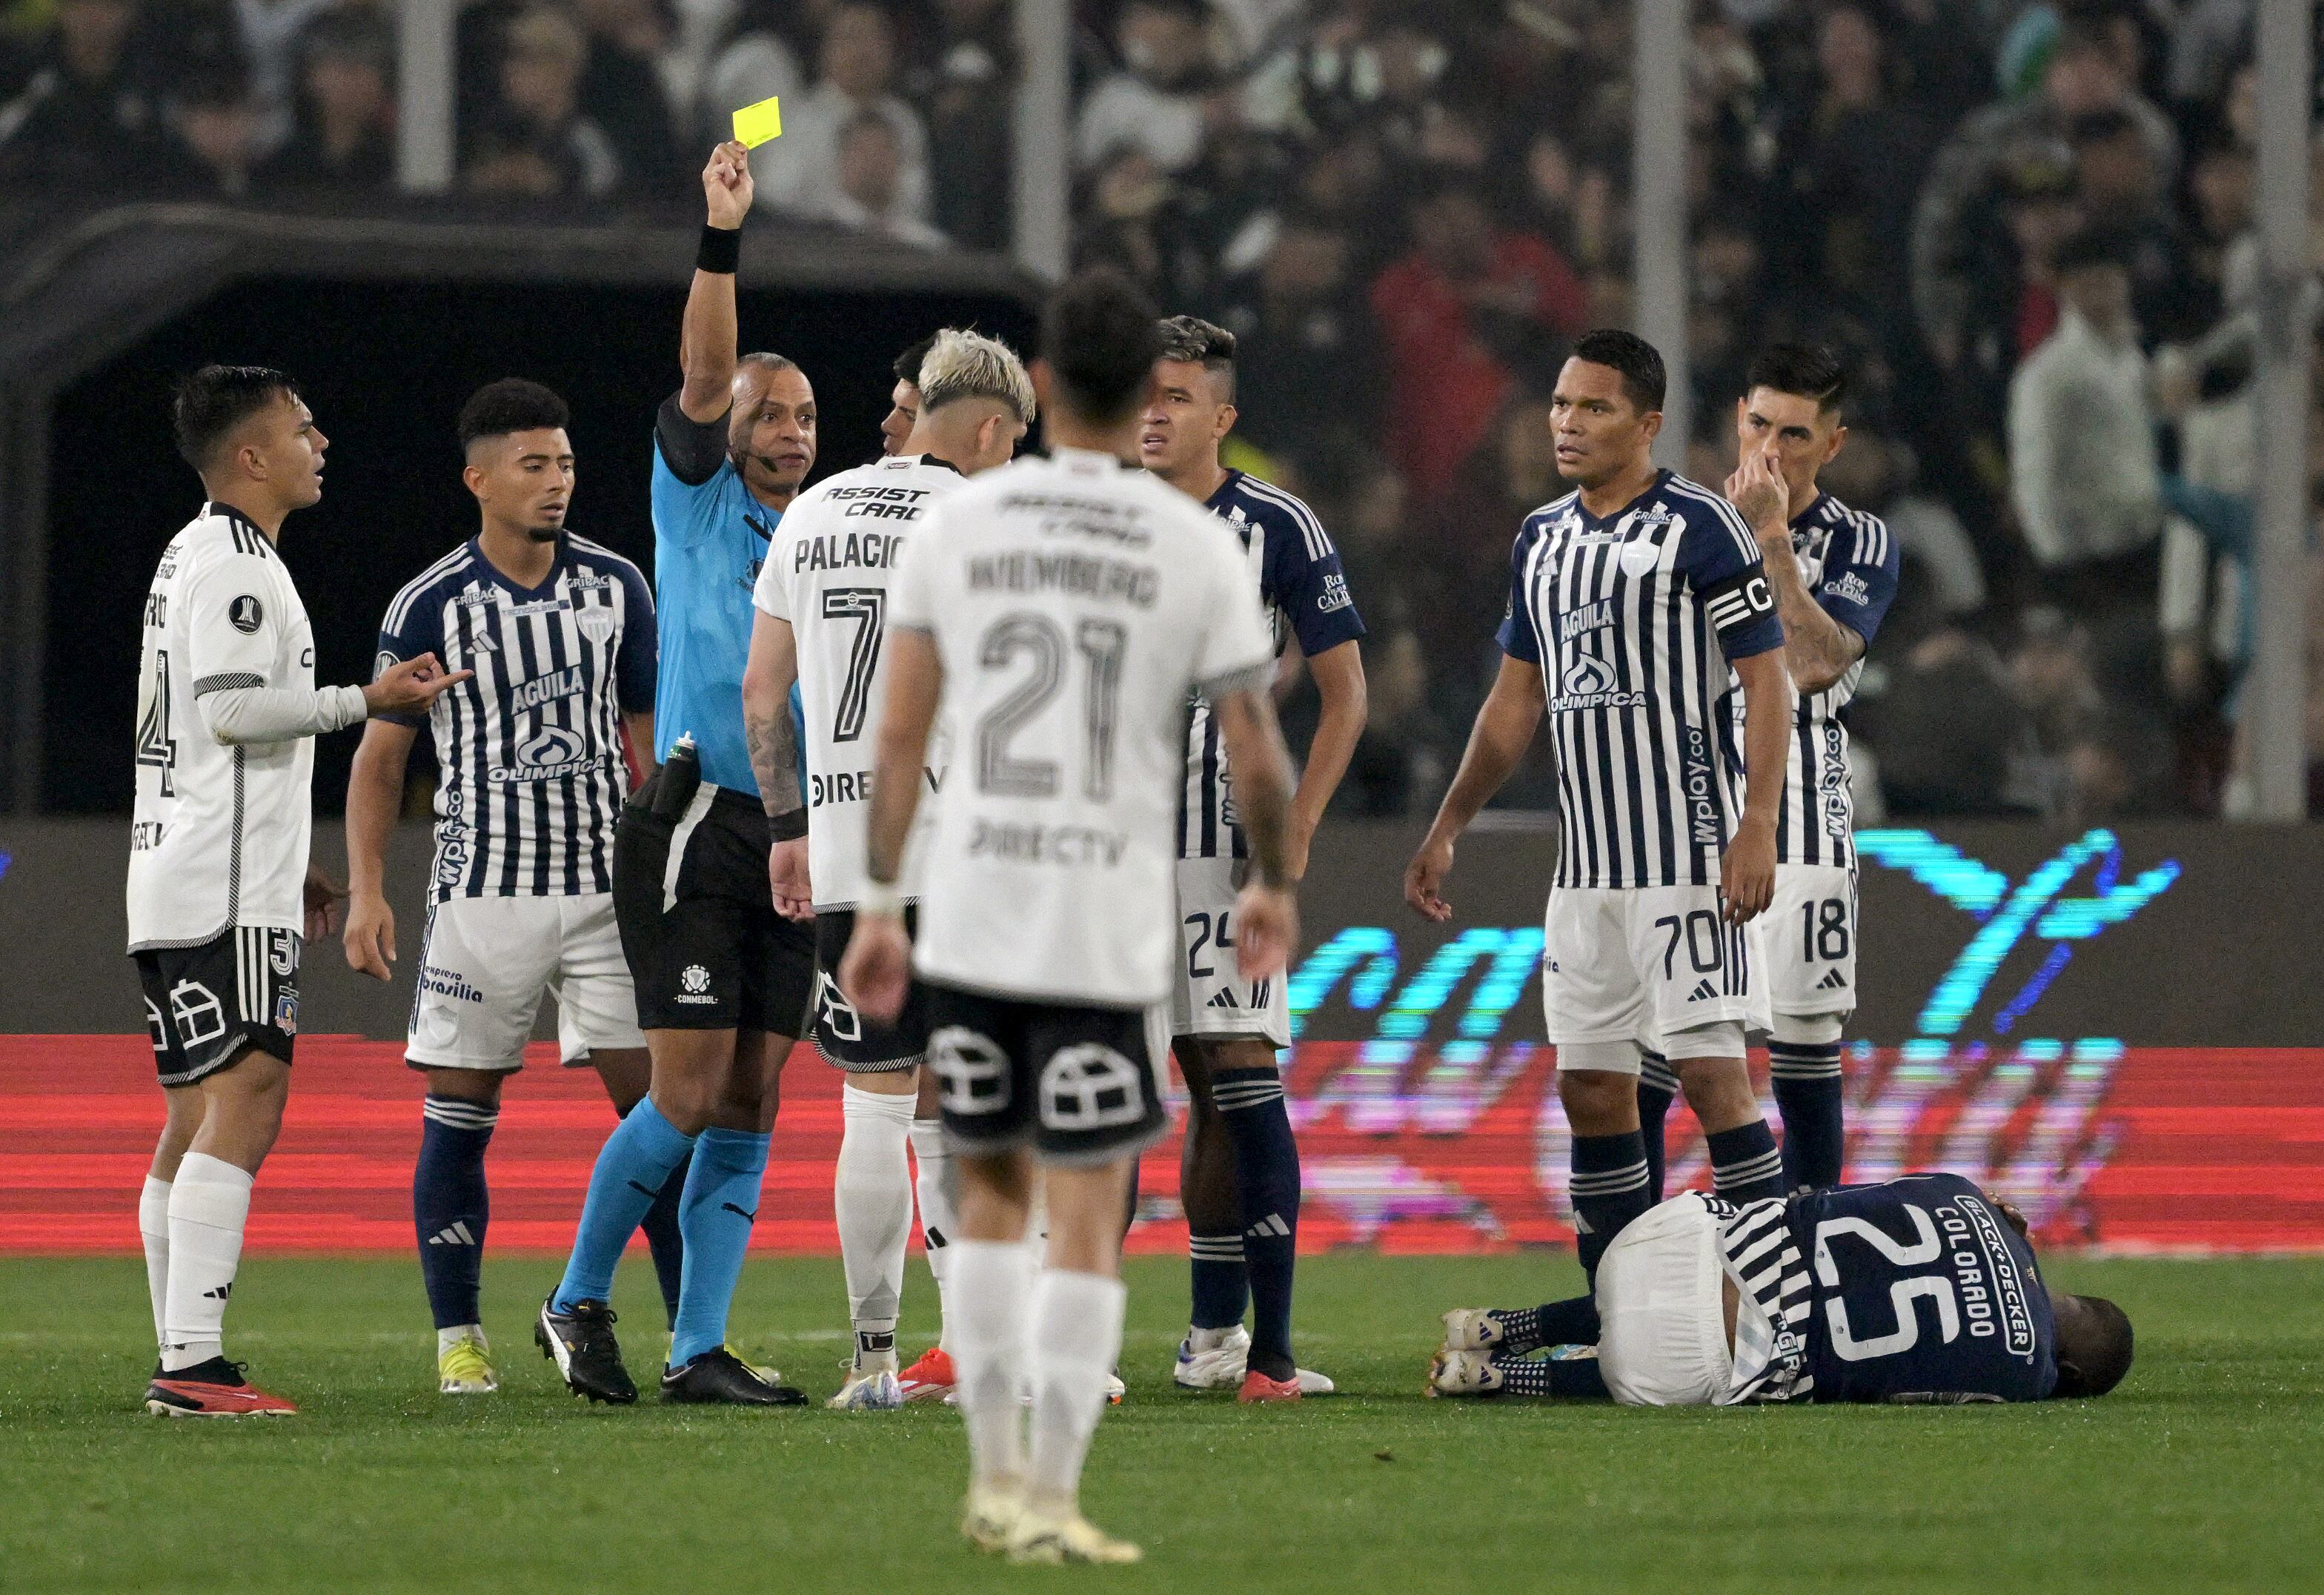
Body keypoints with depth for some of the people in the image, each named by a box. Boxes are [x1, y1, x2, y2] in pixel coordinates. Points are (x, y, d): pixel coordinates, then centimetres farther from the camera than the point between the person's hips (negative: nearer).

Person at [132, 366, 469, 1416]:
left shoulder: (193, 557, 22)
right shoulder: (235, 563, -11)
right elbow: (232, 709, -20)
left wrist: (287, 866, 30)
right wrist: (366, 701, -12)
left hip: (178, 885, 11)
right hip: (226, 891, -11)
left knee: (198, 1117, 9)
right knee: (246, 1101, -16)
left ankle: (182, 1367, 8)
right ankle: (194, 1363, -24)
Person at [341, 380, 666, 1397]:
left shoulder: (616, 586, 6)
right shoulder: (431, 605, -2)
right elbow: (381, 754, 4)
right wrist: (366, 892, -4)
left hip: (607, 883, 2)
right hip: (481, 890, -2)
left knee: (654, 1100, -4)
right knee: (459, 1116, -1)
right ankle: (458, 1338, 9)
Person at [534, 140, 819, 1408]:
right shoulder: (697, 505, 3)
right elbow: (704, 373, -11)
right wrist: (722, 238, -21)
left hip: (792, 837, 5)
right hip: (694, 827, -5)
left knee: (749, 1104, 3)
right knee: (688, 1095, -10)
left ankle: (699, 1350, 5)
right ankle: (578, 1302, 6)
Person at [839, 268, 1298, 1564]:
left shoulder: (957, 525, 3)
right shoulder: (1199, 548, -4)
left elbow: (902, 735, 4)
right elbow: (1257, 756, -1)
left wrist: (878, 908, 11)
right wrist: (1275, 889, 17)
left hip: (968, 919, 3)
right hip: (1108, 932, -3)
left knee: (992, 1196, 17)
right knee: (1088, 1222, 2)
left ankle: (996, 1475, 19)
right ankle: (1050, 1501, -2)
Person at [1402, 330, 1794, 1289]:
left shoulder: (1699, 528, -7)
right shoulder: (1542, 540, 14)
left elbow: (1767, 681, -10)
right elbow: (1516, 702, 22)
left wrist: (1757, 826, -19)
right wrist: (1446, 831, 19)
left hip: (1687, 850, -7)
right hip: (1586, 866, 7)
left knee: (1711, 1071, -11)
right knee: (1591, 1089, 7)